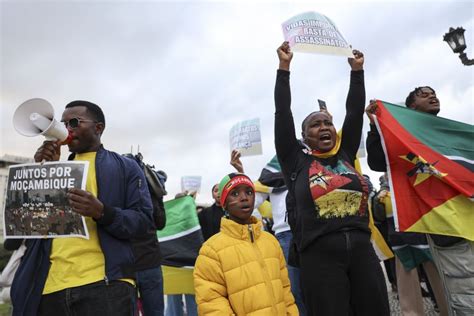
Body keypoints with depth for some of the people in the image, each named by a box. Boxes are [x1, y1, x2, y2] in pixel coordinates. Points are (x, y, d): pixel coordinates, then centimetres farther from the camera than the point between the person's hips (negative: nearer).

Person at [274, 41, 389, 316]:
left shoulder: (345, 155, 16)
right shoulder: (296, 159, 6)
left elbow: (355, 111, 17)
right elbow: (283, 113, 3)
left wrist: (357, 69, 20)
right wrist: (284, 66, 6)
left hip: (361, 248, 4)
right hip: (320, 253, -4)